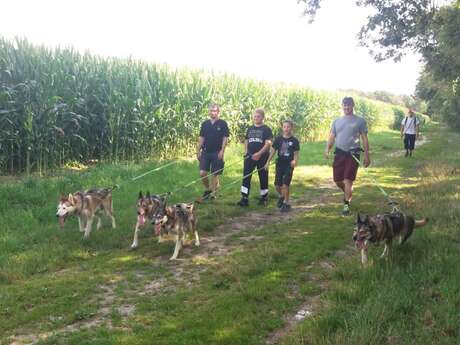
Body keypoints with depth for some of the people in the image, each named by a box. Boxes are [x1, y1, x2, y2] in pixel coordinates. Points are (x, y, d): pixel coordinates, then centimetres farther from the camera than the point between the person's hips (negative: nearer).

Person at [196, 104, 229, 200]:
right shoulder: (205, 124, 9)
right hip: (205, 152, 3)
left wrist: (222, 151, -13)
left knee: (215, 174, 2)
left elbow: (225, 138, -5)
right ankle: (207, 189, 17)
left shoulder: (222, 123, -2)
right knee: (202, 173, -4)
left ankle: (213, 192, 13)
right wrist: (198, 150, 5)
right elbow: (201, 138, 11)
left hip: (217, 153, -3)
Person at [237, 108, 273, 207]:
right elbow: (246, 141, 21)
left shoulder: (266, 129, -3)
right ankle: (244, 198, -5)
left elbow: (268, 143, -12)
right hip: (250, 156, 4)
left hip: (262, 157, -4)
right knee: (246, 176, -5)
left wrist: (259, 154, -21)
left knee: (263, 177, 6)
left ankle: (264, 197, 21)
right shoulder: (250, 128, 13)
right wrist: (246, 151, 4)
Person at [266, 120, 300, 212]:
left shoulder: (294, 140, -4)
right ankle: (281, 196, 36)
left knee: (285, 185, -10)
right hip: (279, 164, 3)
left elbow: (296, 153, -3)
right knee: (277, 185, 6)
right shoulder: (278, 139, 1)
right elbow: (273, 151, 5)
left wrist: (295, 161, -22)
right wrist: (268, 162, 0)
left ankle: (286, 203, 3)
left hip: (289, 165, -3)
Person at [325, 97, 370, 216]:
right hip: (339, 153, 4)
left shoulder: (360, 121, 4)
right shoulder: (337, 121, 13)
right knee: (337, 180, 7)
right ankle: (348, 193, 36)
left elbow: (364, 139, 3)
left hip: (353, 153, -4)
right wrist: (327, 149, -8)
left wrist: (367, 155, -2)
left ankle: (346, 204, -1)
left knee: (348, 180, -9)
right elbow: (332, 138, 11)